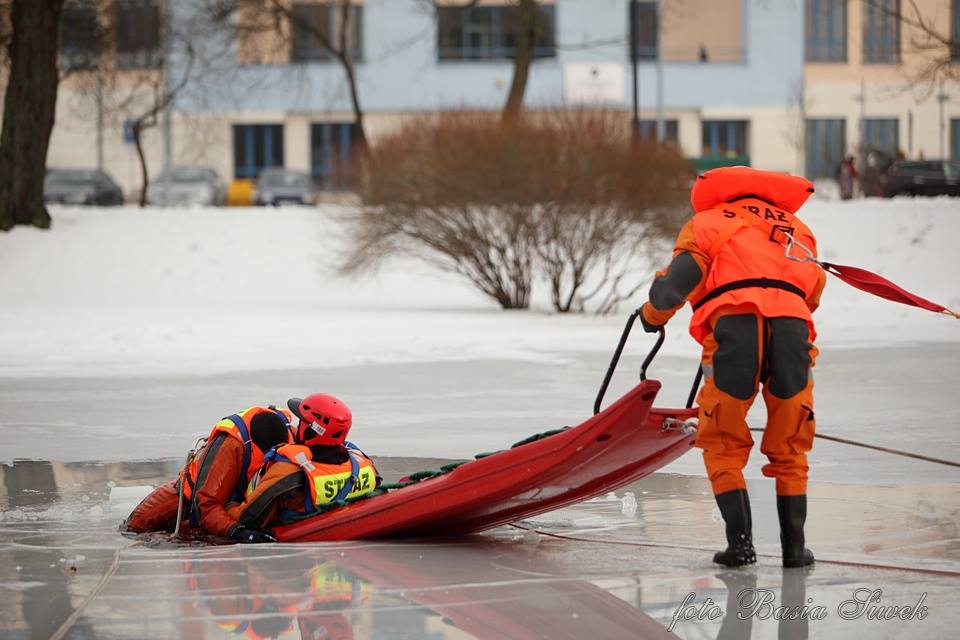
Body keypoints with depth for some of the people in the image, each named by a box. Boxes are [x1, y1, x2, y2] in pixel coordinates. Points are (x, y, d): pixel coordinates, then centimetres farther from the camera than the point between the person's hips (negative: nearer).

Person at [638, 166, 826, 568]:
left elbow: (674, 286, 11)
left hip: (734, 321, -2)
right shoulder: (797, 230, 36)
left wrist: (652, 315, 28)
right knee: (789, 450, 16)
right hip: (792, 323, 2)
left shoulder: (705, 222, 24)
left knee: (723, 447, 12)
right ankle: (794, 546, 14)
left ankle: (740, 542, 4)